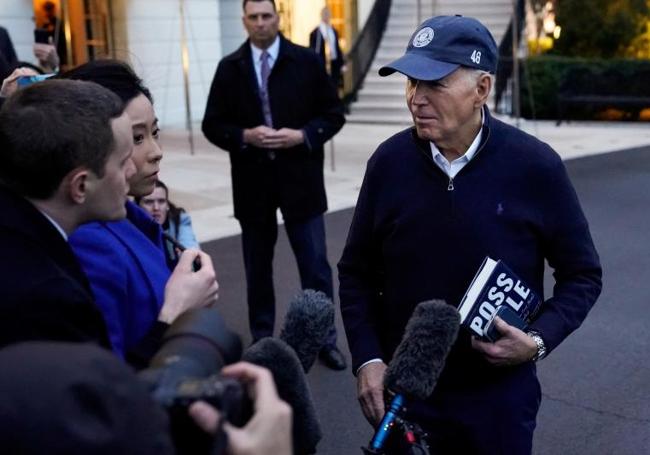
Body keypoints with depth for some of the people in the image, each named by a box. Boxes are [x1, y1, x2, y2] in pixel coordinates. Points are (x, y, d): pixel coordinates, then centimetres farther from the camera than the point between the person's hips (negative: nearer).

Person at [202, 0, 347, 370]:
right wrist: (245, 136, -15)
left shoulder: (307, 61, 0)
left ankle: (325, 338, 16)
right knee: (258, 266, 12)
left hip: (300, 178, -1)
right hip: (253, 181, 2)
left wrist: (302, 135, -15)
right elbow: (213, 124, 4)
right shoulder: (230, 68, 3)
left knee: (315, 263, 3)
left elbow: (333, 114, 2)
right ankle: (262, 338, 27)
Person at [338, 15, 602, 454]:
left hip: (499, 396, -1)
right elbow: (357, 271, 3)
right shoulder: (389, 161, -7)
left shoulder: (535, 166, -12)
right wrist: (367, 358, -6)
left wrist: (539, 340, -17)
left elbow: (582, 274, -2)